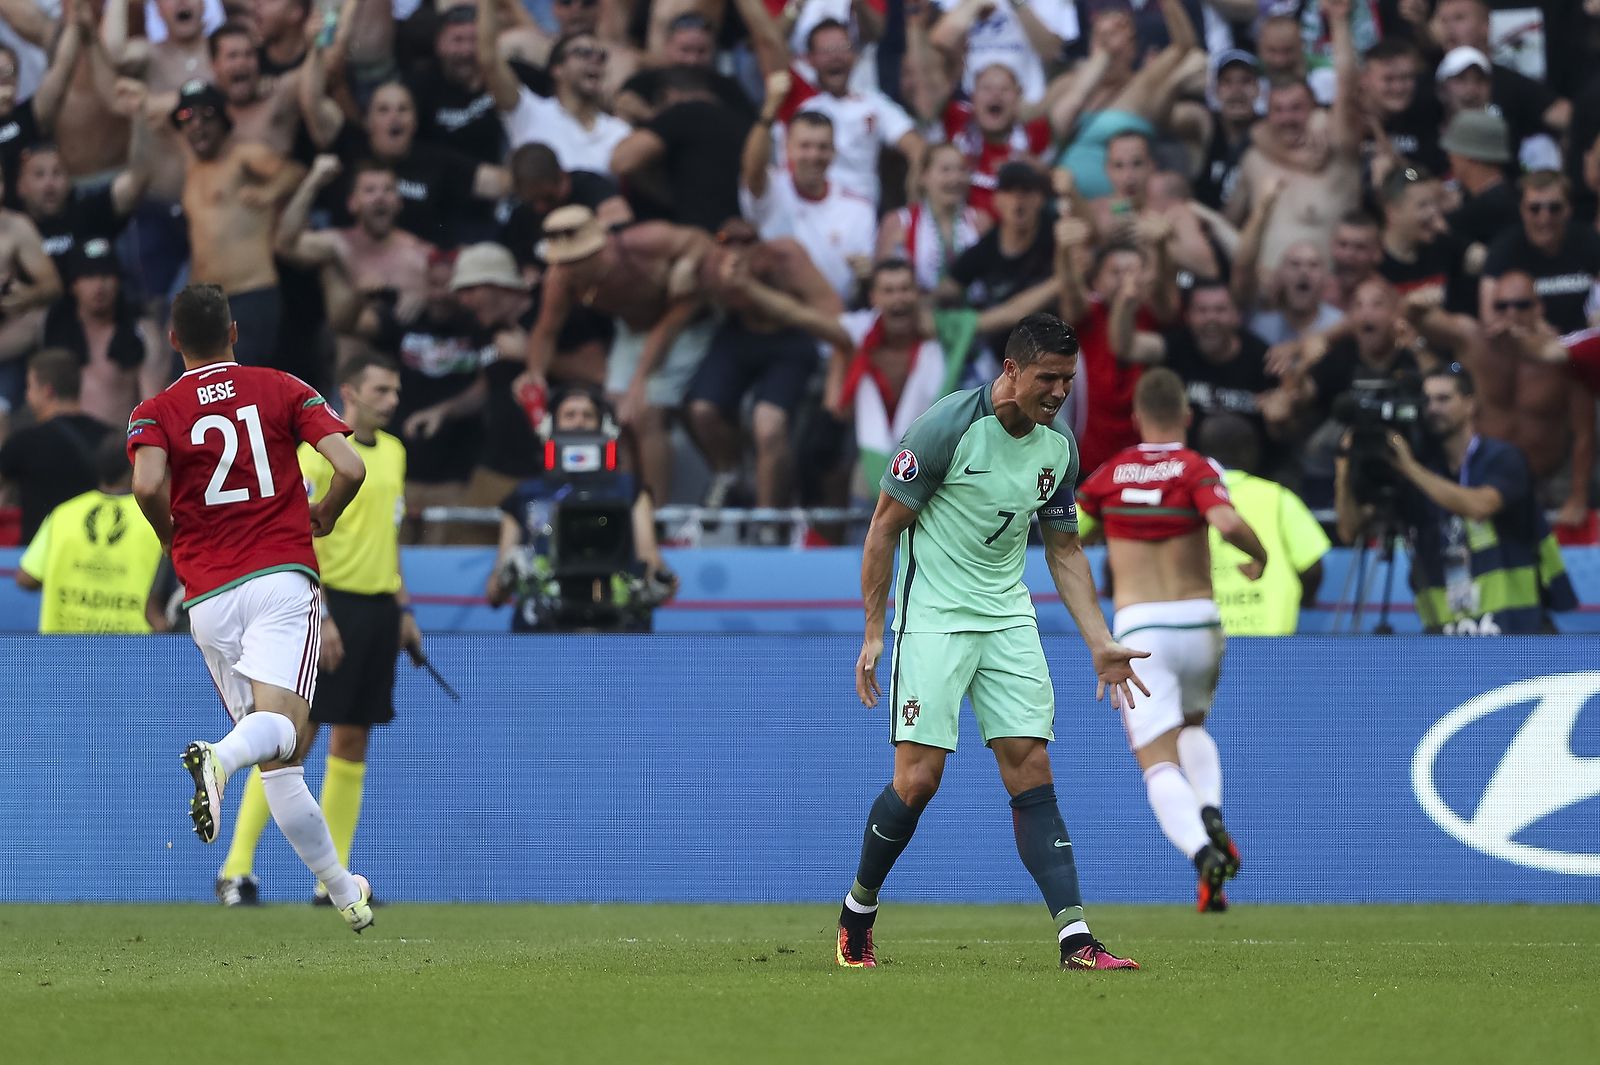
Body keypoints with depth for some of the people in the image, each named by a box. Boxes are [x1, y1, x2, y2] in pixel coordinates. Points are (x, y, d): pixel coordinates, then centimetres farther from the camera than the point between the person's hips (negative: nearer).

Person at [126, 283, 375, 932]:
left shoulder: (156, 412, 7)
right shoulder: (282, 389, 9)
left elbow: (148, 485, -14)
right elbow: (351, 468, -3)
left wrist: (172, 537, 5)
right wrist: (325, 515, 18)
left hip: (208, 597, 2)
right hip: (282, 576, -2)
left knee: (279, 767, 10)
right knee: (280, 728, -18)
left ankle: (343, 892, 13)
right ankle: (220, 758, -51)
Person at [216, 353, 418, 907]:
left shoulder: (392, 452, 14)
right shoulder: (319, 451, -10)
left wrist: (403, 609, 19)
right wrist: (319, 616, -20)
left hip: (379, 609, 7)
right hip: (333, 605, -7)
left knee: (352, 741, 7)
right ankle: (237, 869, -5)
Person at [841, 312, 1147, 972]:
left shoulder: (1058, 448, 3)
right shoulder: (948, 427, -15)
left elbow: (1065, 550, 15)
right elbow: (885, 525, -8)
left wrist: (1101, 644, 7)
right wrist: (873, 632, -9)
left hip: (1008, 620, 5)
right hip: (932, 617, -5)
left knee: (1032, 771, -4)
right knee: (918, 777, -10)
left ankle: (1075, 941, -11)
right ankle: (857, 914, 13)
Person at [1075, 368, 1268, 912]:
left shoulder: (1110, 473, 6)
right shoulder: (1197, 469, -2)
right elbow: (1228, 523, -21)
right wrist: (1260, 555, -1)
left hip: (1136, 626, -1)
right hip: (1197, 622, 1)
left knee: (1159, 762, -6)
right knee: (1193, 725, 30)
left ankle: (1202, 851, -33)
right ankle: (1211, 813, 1)